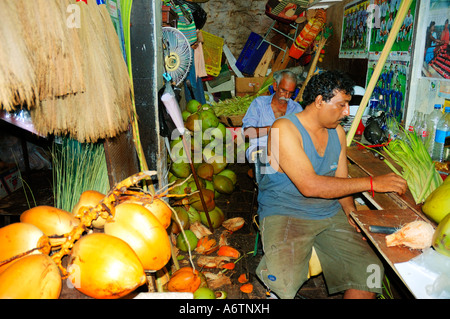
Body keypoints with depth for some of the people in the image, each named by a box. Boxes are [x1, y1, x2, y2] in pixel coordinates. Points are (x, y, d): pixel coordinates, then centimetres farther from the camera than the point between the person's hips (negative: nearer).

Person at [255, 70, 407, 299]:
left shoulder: (337, 132, 10)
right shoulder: (285, 128, -14)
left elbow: (341, 182, 16)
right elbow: (309, 186, -24)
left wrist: (351, 213, -3)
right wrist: (372, 183, -21)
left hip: (330, 214, 6)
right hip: (283, 213, -6)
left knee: (371, 271, -12)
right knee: (285, 281, -30)